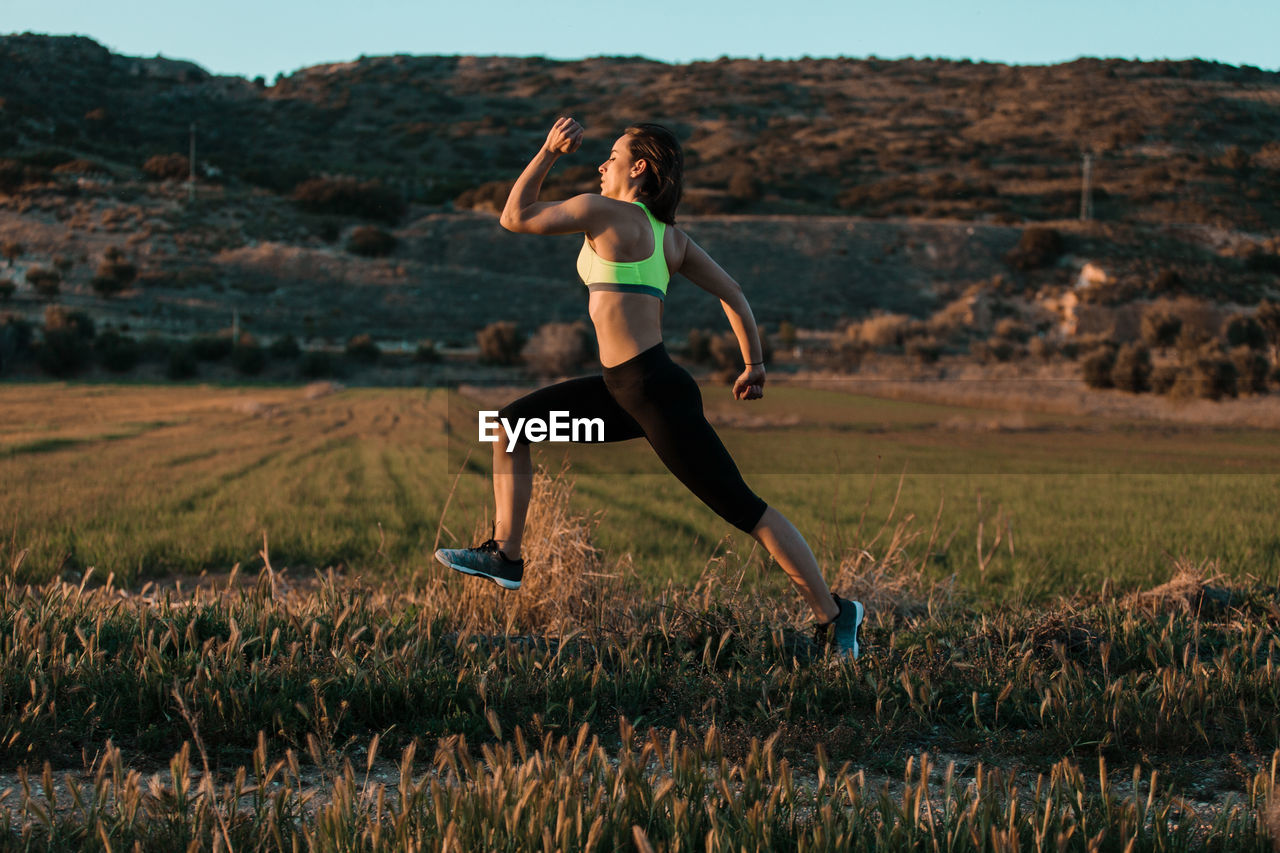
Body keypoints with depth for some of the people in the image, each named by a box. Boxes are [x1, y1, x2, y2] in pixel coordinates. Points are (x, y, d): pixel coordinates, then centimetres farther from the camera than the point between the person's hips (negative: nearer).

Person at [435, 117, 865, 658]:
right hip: (627, 390, 10)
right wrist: (754, 364, 21)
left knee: (742, 507, -5)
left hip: (656, 391, -10)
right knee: (511, 423, 12)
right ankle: (505, 556, 15)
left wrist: (549, 152, 1)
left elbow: (515, 218, -2)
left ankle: (834, 614, 1)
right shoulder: (670, 235, 12)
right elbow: (731, 293, 13)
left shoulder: (605, 211, -10)